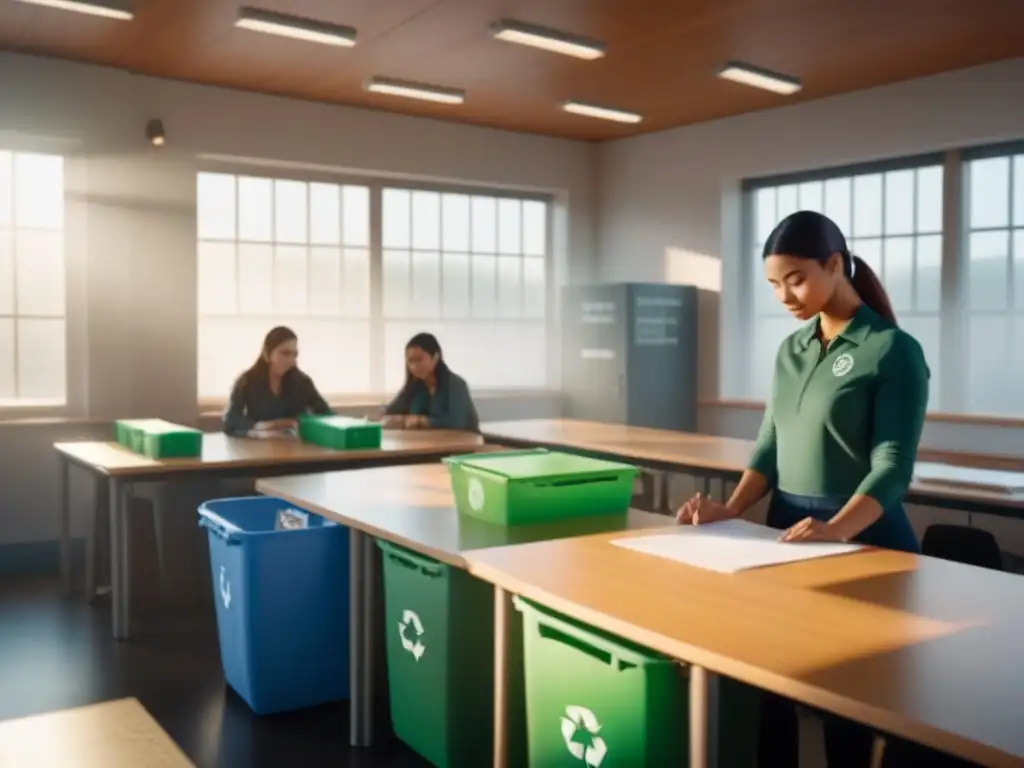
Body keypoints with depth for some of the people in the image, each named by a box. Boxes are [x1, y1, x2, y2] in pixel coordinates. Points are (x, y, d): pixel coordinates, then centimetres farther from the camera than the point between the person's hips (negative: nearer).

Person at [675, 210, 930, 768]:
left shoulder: (892, 350, -11)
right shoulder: (790, 351, 10)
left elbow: (892, 466, -17)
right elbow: (769, 446, 9)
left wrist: (835, 529, -33)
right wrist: (732, 509, -7)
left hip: (860, 537, -6)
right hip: (785, 531, 6)